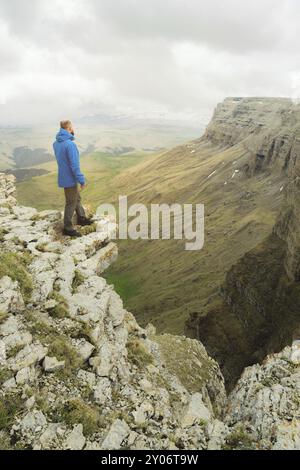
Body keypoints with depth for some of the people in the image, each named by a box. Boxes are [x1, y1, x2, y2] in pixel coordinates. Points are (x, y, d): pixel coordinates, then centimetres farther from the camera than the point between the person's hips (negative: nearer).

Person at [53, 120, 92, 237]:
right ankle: (68, 228, 15)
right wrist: (82, 180, -18)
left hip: (64, 176, 9)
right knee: (71, 203, 4)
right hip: (70, 179, -9)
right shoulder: (70, 144, -25)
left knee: (77, 198, 24)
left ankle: (81, 218, 39)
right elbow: (75, 165, -25)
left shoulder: (56, 143, 2)